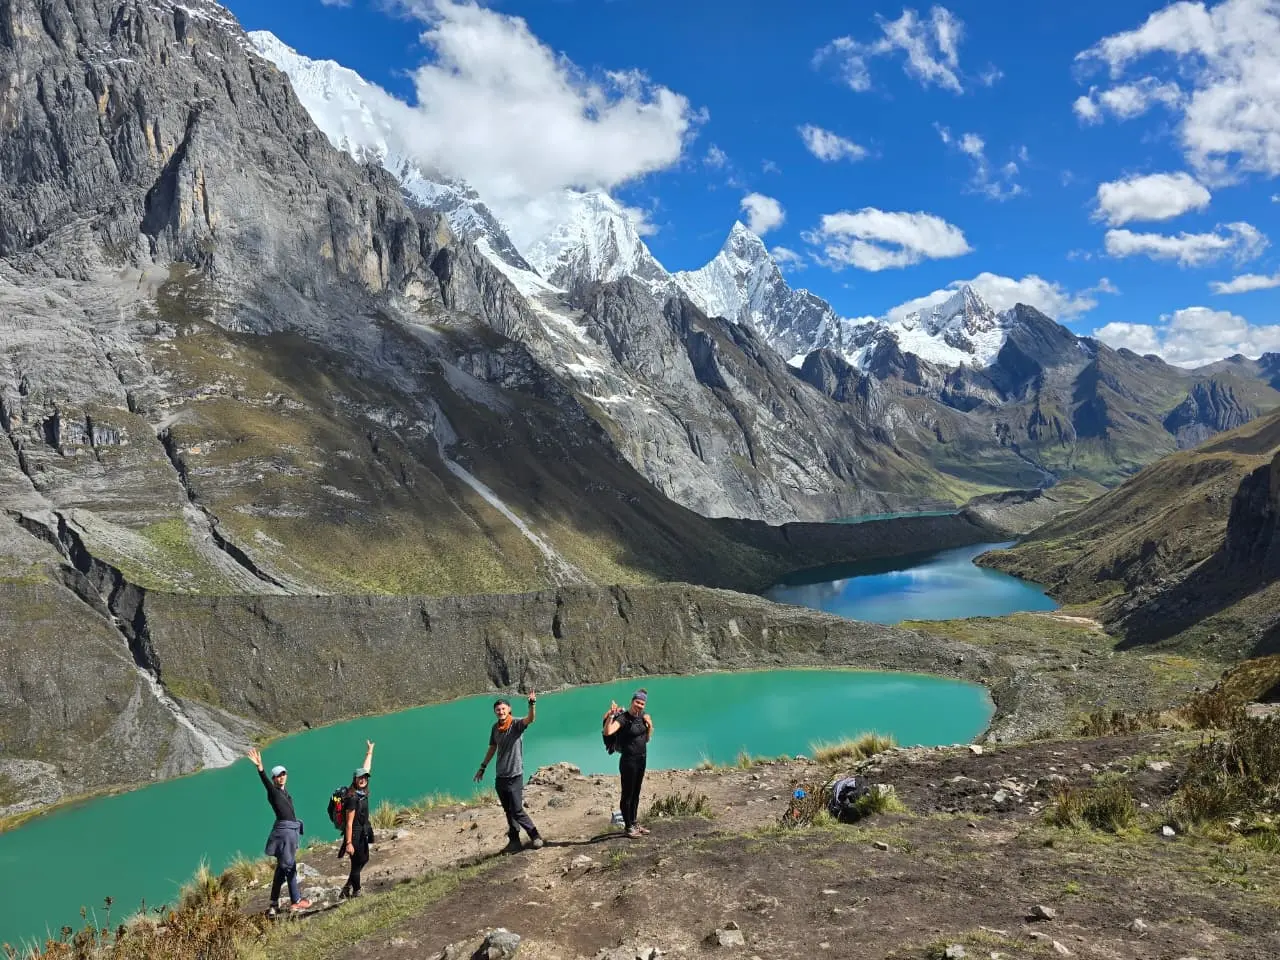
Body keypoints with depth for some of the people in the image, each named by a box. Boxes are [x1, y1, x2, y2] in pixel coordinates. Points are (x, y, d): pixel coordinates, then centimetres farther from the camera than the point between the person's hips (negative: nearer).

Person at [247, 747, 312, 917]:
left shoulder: (285, 792, 15)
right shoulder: (273, 791, -9)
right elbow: (266, 782, -29)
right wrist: (260, 767, -47)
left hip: (291, 829, 9)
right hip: (284, 829, -9)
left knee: (282, 867, 12)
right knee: (289, 865, -3)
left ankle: (274, 904, 19)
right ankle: (296, 901, 5)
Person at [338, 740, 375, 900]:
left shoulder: (363, 791, 2)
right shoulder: (353, 797, -21)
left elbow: (366, 768, 15)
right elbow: (349, 822, -22)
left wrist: (370, 751, 23)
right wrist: (348, 843, -23)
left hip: (363, 832, 10)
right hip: (355, 833, -10)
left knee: (363, 860, 20)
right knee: (357, 864, 1)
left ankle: (349, 887, 32)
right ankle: (355, 892, 15)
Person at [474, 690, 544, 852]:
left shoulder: (517, 723, -11)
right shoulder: (495, 727, 6)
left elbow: (530, 719, -32)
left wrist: (532, 703, -50)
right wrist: (482, 767, 18)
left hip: (515, 775, -6)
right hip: (500, 776, 6)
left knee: (517, 811, -6)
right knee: (508, 811, 13)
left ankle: (535, 836, 9)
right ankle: (514, 841, 24)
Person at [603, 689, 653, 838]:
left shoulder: (642, 717, 5)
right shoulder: (623, 718, -17)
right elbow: (607, 732, -34)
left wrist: (650, 725, -1)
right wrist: (611, 714, -40)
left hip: (641, 760, 8)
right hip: (628, 761, -7)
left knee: (636, 794, 18)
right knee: (627, 794, 2)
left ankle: (634, 823, 30)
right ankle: (628, 827, 11)